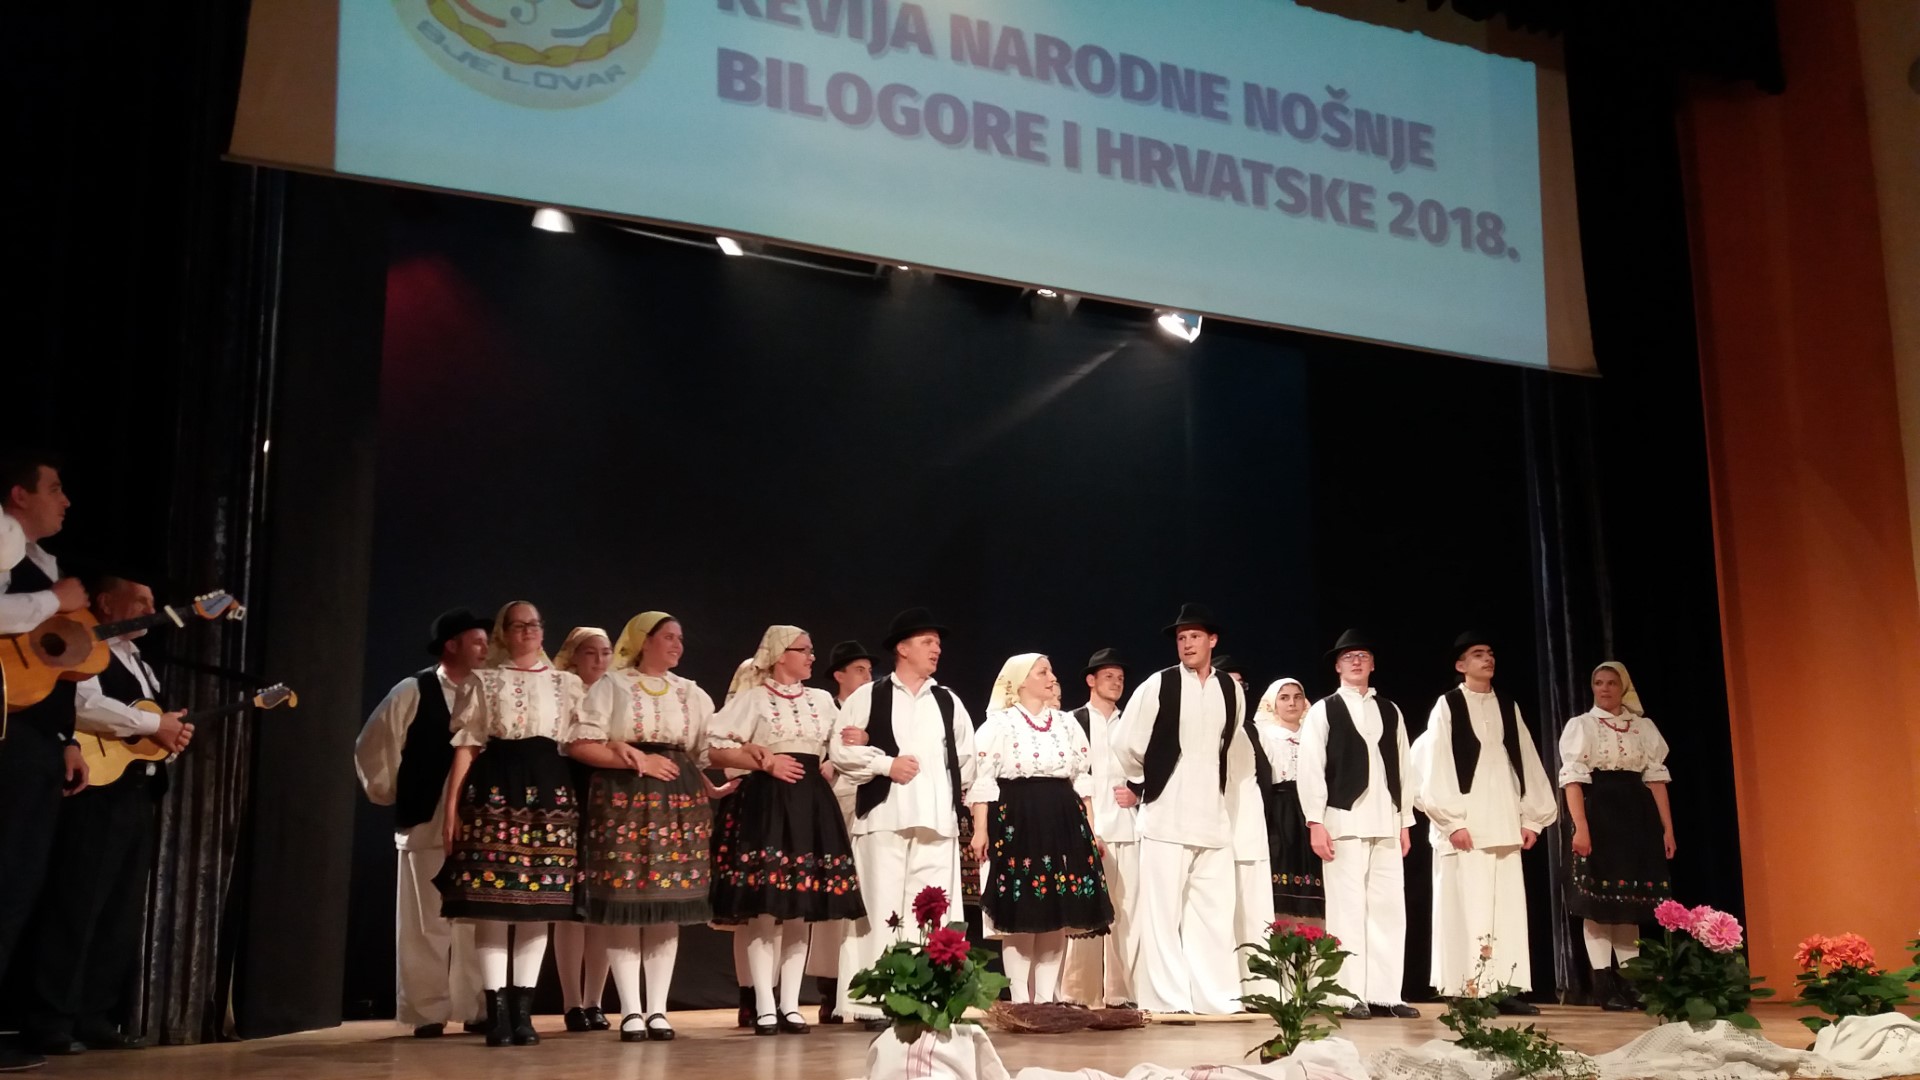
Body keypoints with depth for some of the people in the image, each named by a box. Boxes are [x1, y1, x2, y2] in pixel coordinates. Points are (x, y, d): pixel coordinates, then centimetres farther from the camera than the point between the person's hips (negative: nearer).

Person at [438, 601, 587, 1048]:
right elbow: (465, 745, 5)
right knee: (491, 899, -7)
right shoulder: (482, 682, 10)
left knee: (541, 900, 1)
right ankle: (497, 1010, -1)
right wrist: (452, 805, -3)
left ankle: (523, 1010, 8)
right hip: (495, 788, -2)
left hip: (550, 790, 2)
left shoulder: (567, 684, 15)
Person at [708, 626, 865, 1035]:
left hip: (813, 806, 5)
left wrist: (832, 767, 6)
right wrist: (766, 762, -11)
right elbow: (718, 749, -5)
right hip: (767, 804, -5)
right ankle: (765, 1007, -3)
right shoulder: (752, 698, 1)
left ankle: (790, 1005, 10)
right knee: (765, 908, -8)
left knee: (802, 910, 4)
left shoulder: (822, 700, 15)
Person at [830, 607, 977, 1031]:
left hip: (938, 818, 4)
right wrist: (886, 764, -9)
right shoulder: (869, 696, 4)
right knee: (881, 909, -4)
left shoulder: (948, 701, 16)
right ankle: (874, 1002, 0)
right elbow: (841, 750, -1)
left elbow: (967, 757, 19)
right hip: (884, 816, -3)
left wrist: (954, 793, 8)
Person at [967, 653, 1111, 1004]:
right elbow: (983, 780, -5)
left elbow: (1083, 779, 15)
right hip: (1015, 823, -5)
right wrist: (981, 830, -12)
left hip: (1063, 824, 5)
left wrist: (1090, 829, 9)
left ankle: (1048, 996, 11)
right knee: (1019, 913, -4)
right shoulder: (999, 724, 0)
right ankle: (1020, 998, 4)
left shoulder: (1067, 724, 14)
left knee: (1058, 913, 4)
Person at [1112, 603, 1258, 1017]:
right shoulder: (1158, 685, -4)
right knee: (1163, 910, -2)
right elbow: (1126, 745, 2)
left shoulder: (1232, 691, 7)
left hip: (1214, 818, 4)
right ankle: (1167, 998, 4)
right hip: (1166, 816, -3)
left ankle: (1218, 996, 11)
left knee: (1216, 910, 4)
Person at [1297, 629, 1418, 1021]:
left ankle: (1385, 994, 8)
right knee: (1347, 908, -4)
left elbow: (1403, 768, 14)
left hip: (1386, 823, 4)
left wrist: (1405, 821, 9)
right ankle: (1351, 996, -1)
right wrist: (1315, 822, -10)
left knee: (1389, 908, 3)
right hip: (1344, 819, -4)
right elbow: (1311, 769, -3)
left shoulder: (1390, 711, 16)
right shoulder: (1323, 710, 4)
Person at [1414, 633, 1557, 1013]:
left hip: (1504, 825, 5)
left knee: (1508, 908, 4)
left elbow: (1527, 763, 14)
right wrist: (1451, 821, -14)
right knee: (1466, 908, -6)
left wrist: (1532, 817, 7)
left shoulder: (1509, 707, 15)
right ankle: (1466, 992, -3)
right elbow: (1435, 767, -7)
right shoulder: (1447, 706, 0)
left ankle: (1506, 989, 8)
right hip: (1465, 826, -5)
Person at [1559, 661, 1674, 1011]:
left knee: (1631, 898, 5)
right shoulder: (1580, 725, 3)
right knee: (1598, 898, -4)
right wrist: (1580, 826, -17)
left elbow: (1657, 777, 10)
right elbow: (1573, 778, -6)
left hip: (1636, 815, 4)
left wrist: (1667, 827, 3)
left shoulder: (1644, 727, 12)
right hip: (1598, 813, -3)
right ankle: (1604, 984, -1)